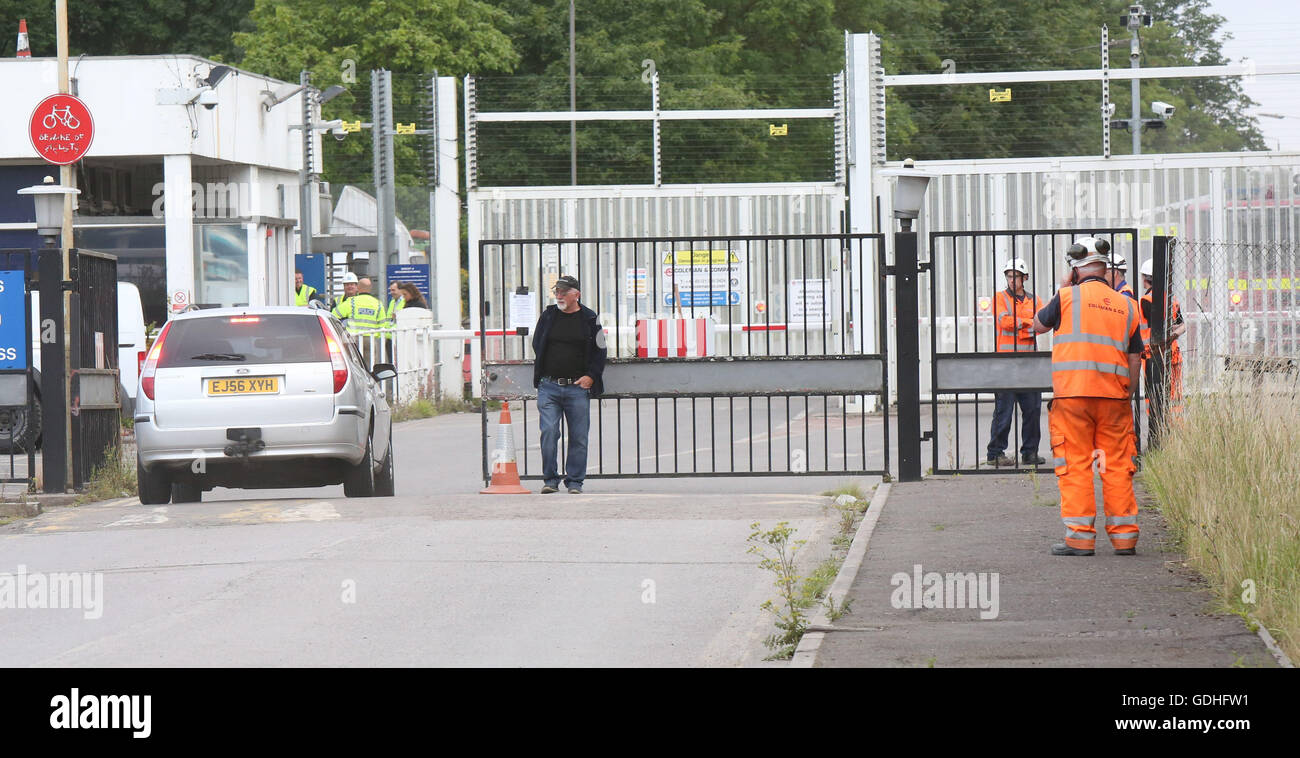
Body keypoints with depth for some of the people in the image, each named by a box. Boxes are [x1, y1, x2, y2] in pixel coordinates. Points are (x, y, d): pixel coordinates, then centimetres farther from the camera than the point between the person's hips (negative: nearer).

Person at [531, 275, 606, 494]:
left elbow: (600, 352, 8)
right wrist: (542, 373, 10)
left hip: (578, 388, -1)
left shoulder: (590, 319, 4)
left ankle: (574, 481, 10)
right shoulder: (548, 315, 9)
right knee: (548, 433, -8)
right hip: (548, 387, 1)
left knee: (578, 437, 1)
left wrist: (591, 376, -4)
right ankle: (550, 480, 1)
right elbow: (537, 345, 18)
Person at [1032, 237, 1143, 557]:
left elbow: (1039, 325, 15)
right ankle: (1124, 535, 8)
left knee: (1075, 466, 0)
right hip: (1114, 397, 3)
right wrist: (1127, 396, 18)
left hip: (1072, 395, -3)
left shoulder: (1068, 298, -2)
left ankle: (1080, 536, -3)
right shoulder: (1126, 306, 10)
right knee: (1117, 466, 8)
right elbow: (1134, 358, 11)